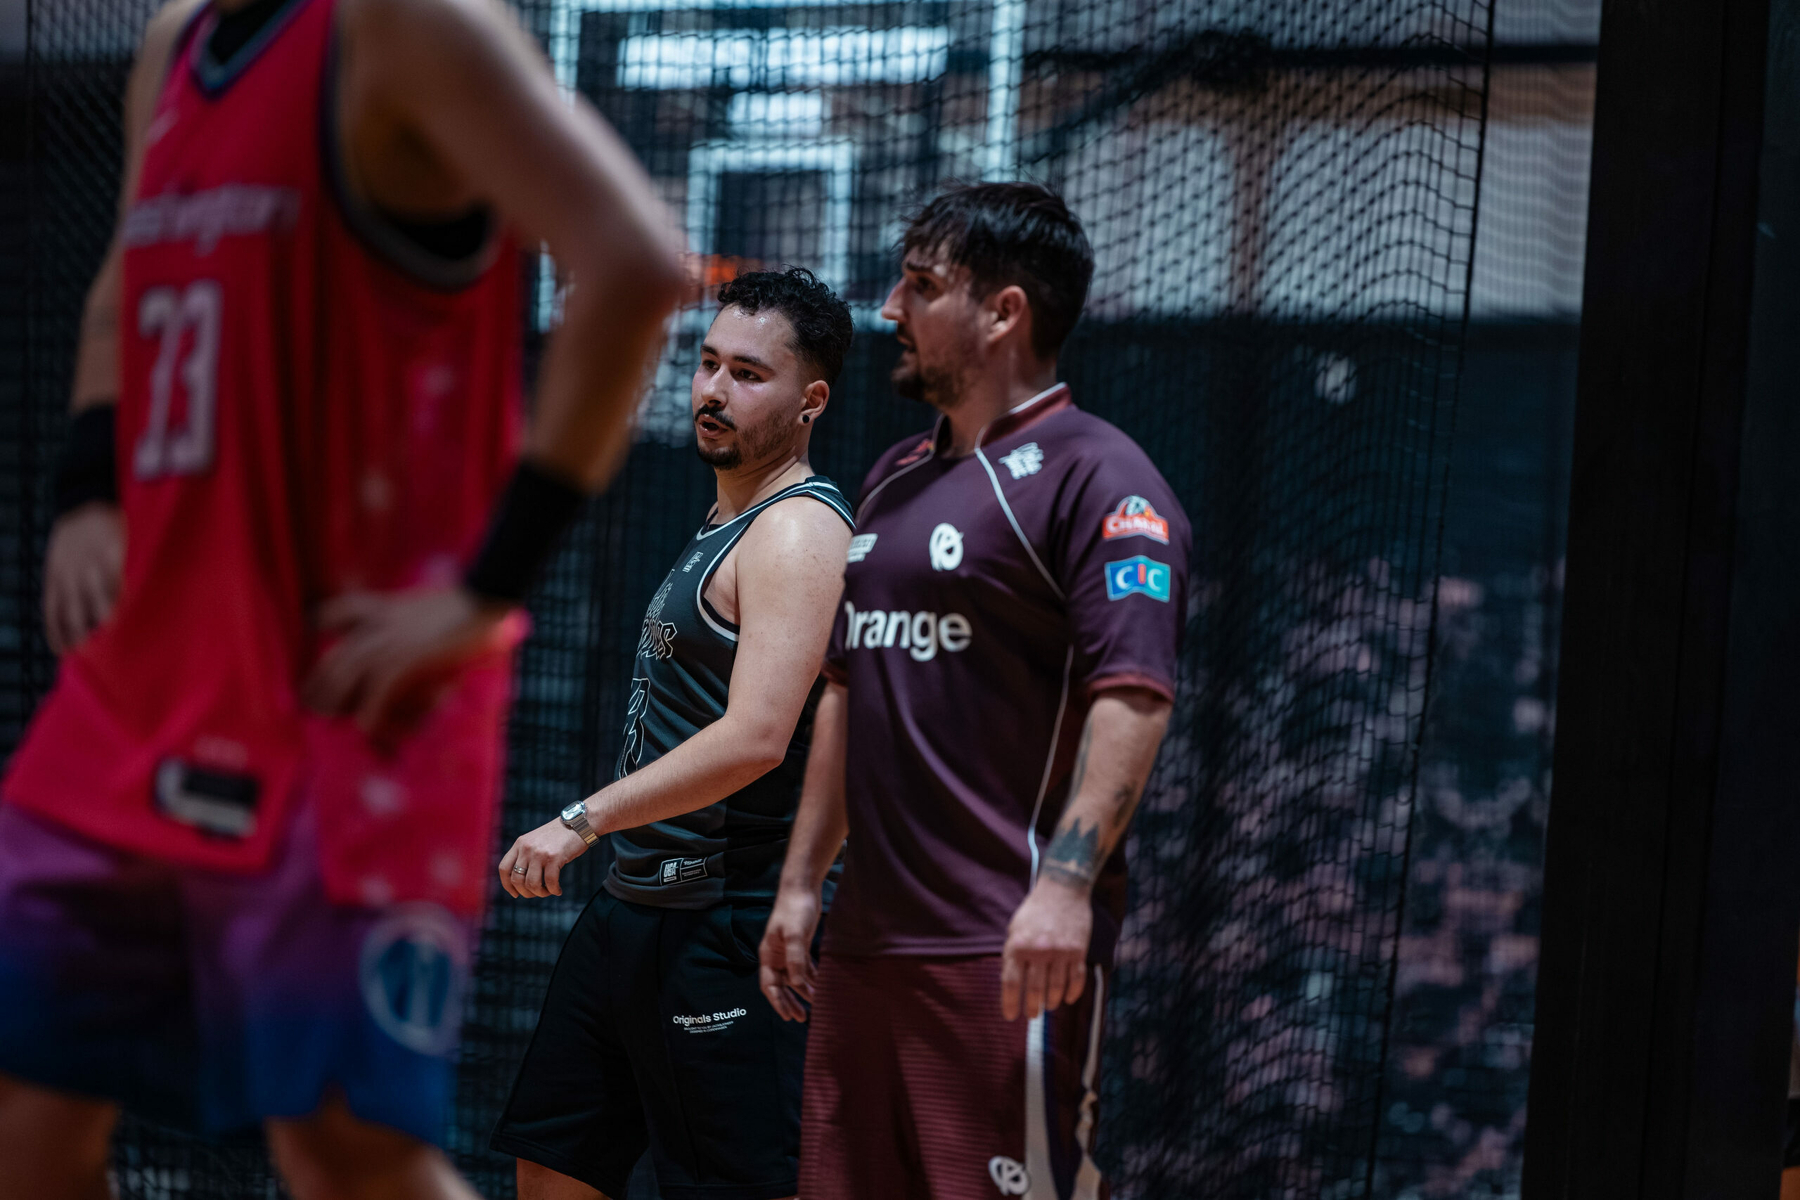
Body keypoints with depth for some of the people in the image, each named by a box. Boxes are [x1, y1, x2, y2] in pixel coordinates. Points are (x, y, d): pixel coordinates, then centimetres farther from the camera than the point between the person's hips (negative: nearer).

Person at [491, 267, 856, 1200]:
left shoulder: (798, 532, -15)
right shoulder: (723, 527, 16)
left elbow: (755, 737, -27)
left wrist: (584, 822, -25)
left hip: (723, 932, -10)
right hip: (629, 911, 10)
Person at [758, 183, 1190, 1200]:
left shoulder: (1094, 477, -8)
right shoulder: (894, 479, 20)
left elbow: (1133, 694, -18)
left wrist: (1066, 880, -29)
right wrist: (802, 881, 22)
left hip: (1010, 954, -9)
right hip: (864, 943, 9)